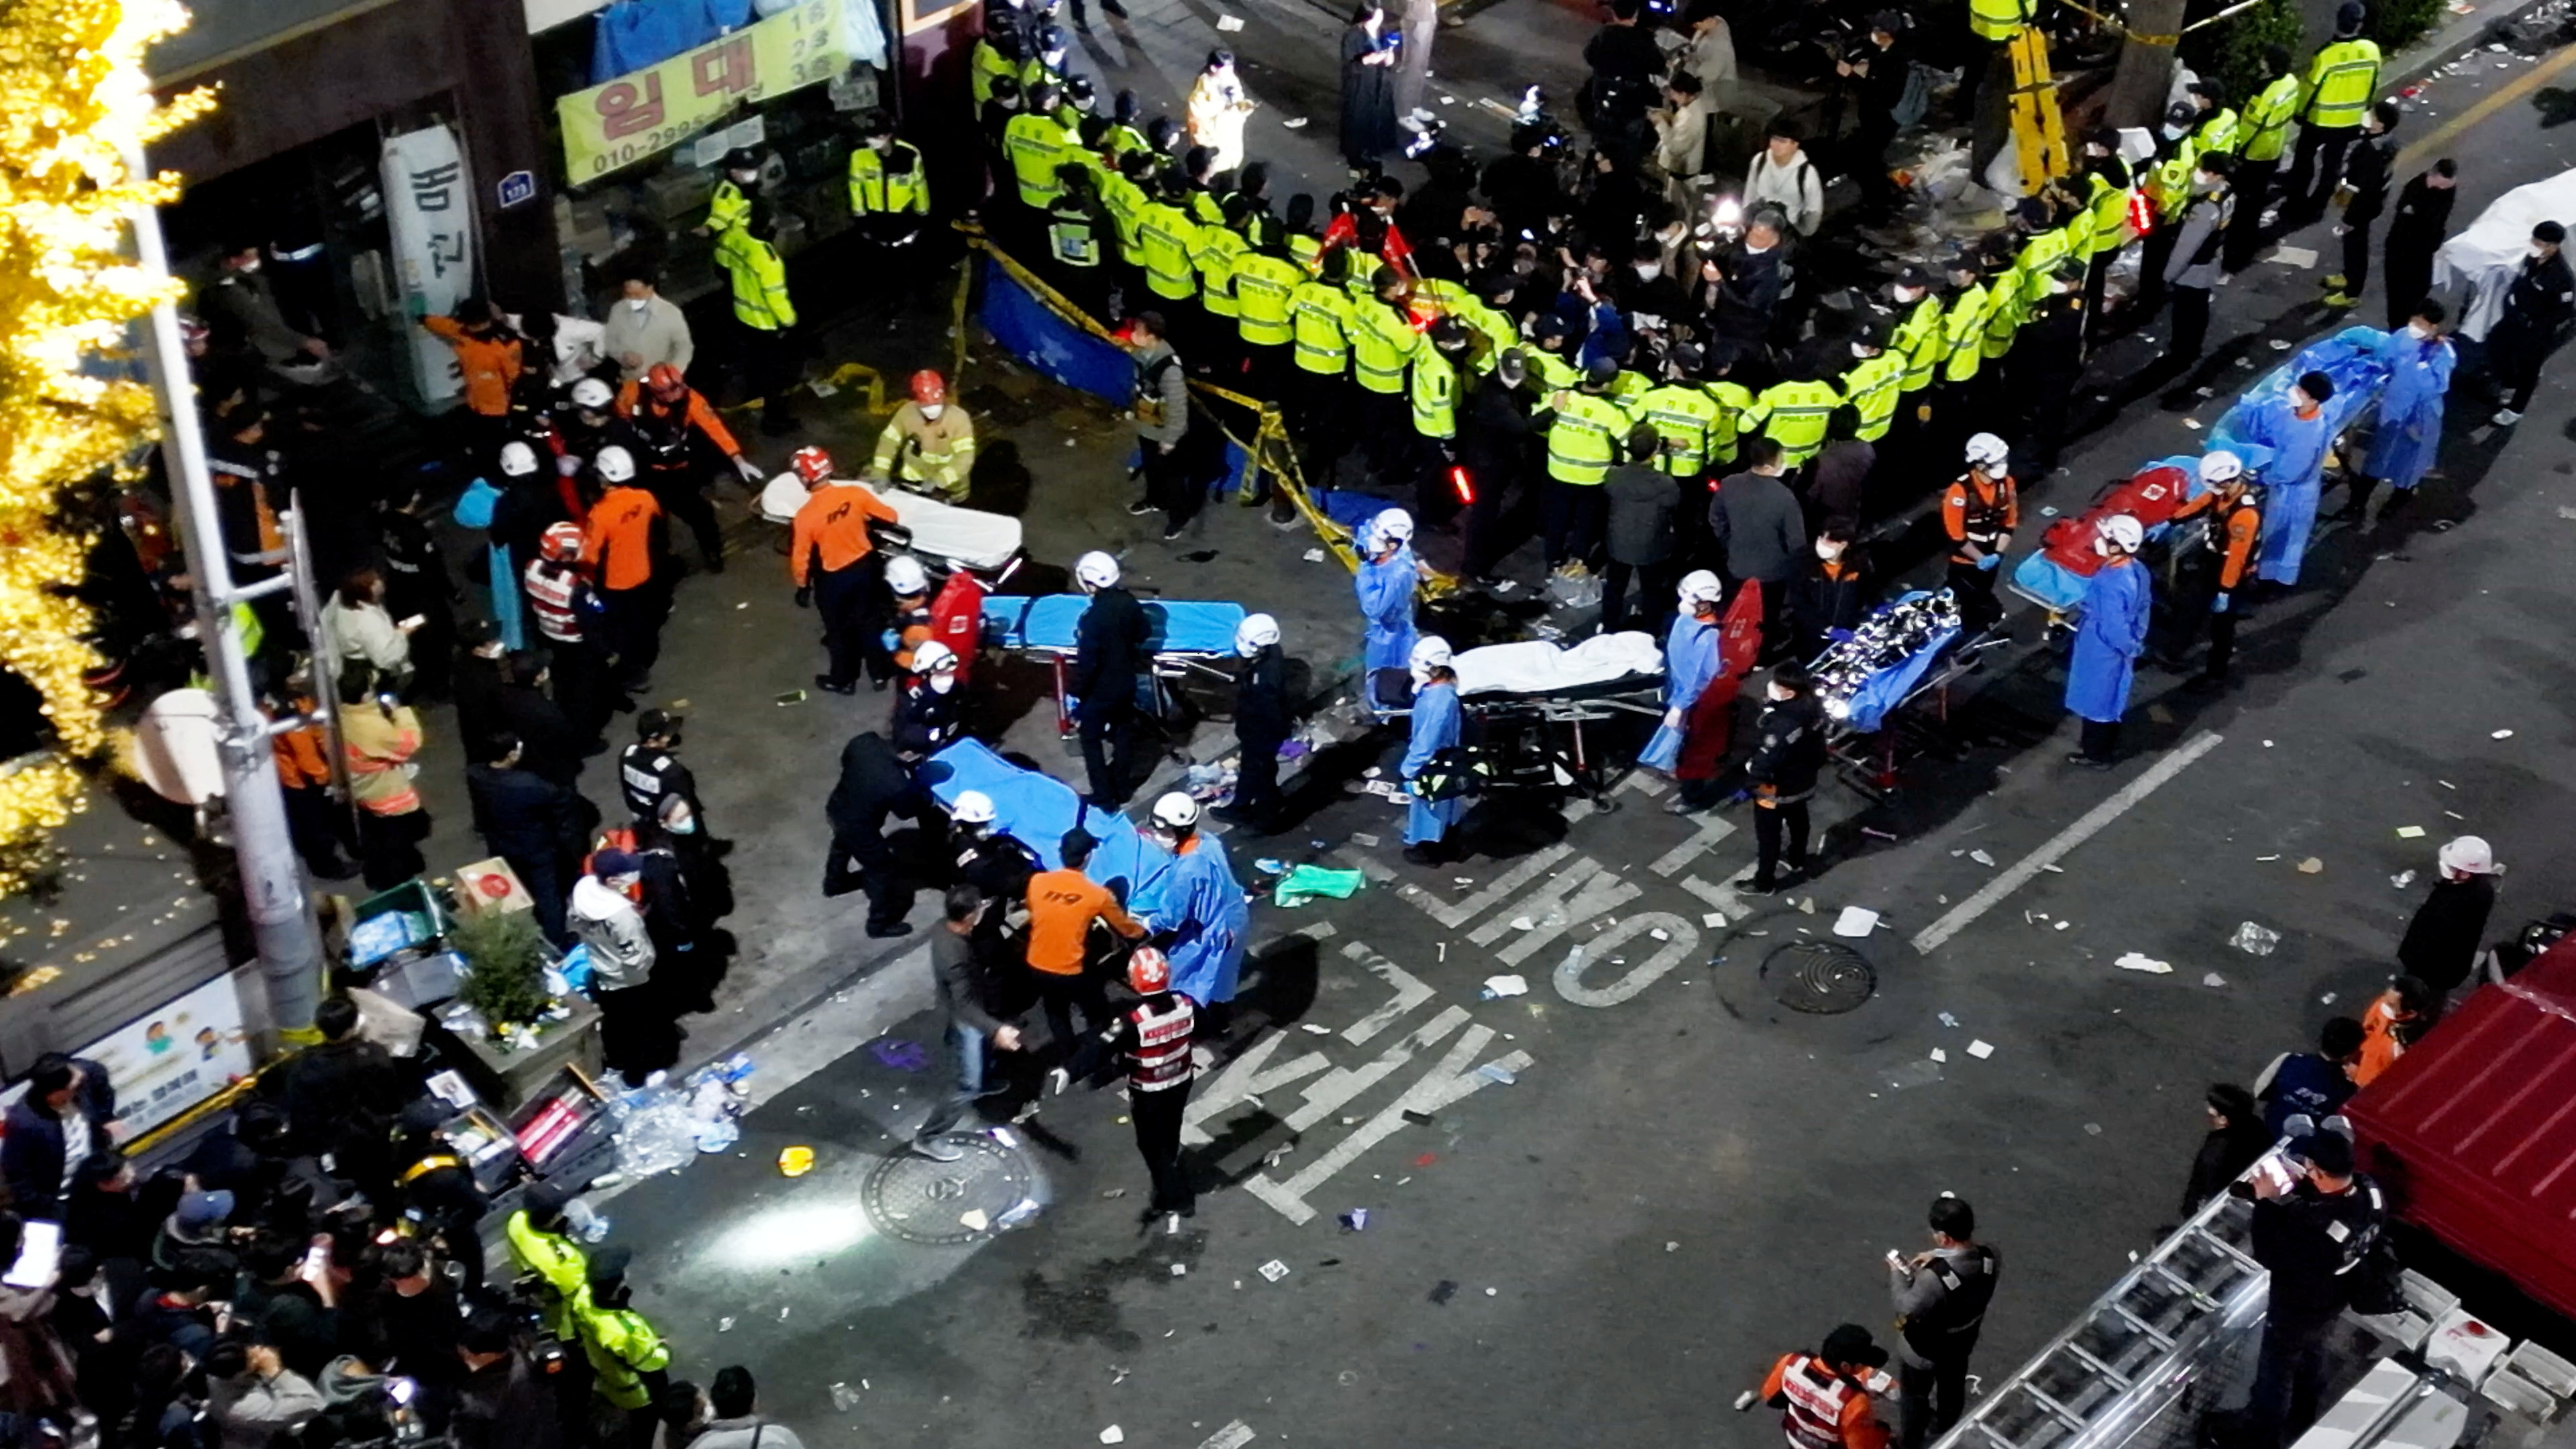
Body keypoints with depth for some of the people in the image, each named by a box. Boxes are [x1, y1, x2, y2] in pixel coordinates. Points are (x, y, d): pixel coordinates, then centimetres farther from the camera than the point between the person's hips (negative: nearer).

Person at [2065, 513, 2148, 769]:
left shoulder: (2111, 583, -35)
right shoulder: (2137, 570, -7)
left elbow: (2114, 628, -29)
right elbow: (2142, 609, 6)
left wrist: (2129, 647, -10)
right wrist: (2135, 643, 15)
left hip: (2102, 651, -9)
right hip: (2118, 649, 9)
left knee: (2097, 702, 13)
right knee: (2110, 699, 26)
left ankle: (2096, 755, 30)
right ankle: (2109, 747, 44)